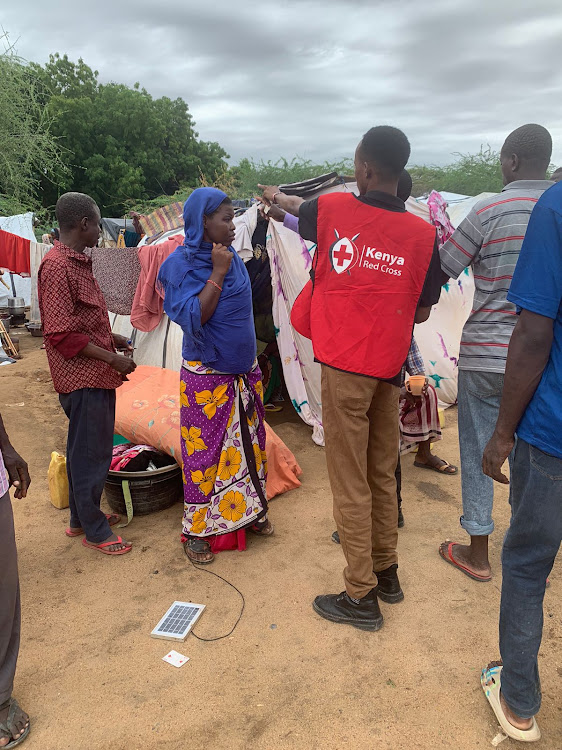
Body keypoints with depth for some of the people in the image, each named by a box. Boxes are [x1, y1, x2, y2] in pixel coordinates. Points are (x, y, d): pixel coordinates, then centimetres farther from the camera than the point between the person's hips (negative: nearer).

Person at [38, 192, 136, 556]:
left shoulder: (78, 262, 13)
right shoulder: (57, 267, -18)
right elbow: (61, 334, -22)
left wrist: (112, 338, 15)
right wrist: (111, 358, -19)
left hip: (97, 375, 10)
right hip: (83, 378, -10)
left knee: (86, 450, 19)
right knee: (90, 454, 2)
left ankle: (82, 517, 35)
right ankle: (95, 531, 17)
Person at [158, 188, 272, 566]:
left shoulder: (234, 259, 4)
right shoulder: (181, 264, -12)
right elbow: (192, 318, -24)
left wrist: (253, 364, 14)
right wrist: (217, 273, -22)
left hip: (245, 373, 6)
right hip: (207, 378, -6)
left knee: (248, 442, 15)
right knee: (204, 450, 3)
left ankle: (249, 510, 34)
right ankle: (198, 530, 20)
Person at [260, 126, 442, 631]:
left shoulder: (333, 209, -5)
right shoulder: (423, 233, -1)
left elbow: (298, 209, 19)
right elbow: (423, 312, 4)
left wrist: (277, 196, 43)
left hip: (344, 365, -4)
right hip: (390, 367, 4)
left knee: (350, 482, 3)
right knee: (383, 474, 18)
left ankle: (362, 597, 14)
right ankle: (386, 572, 34)